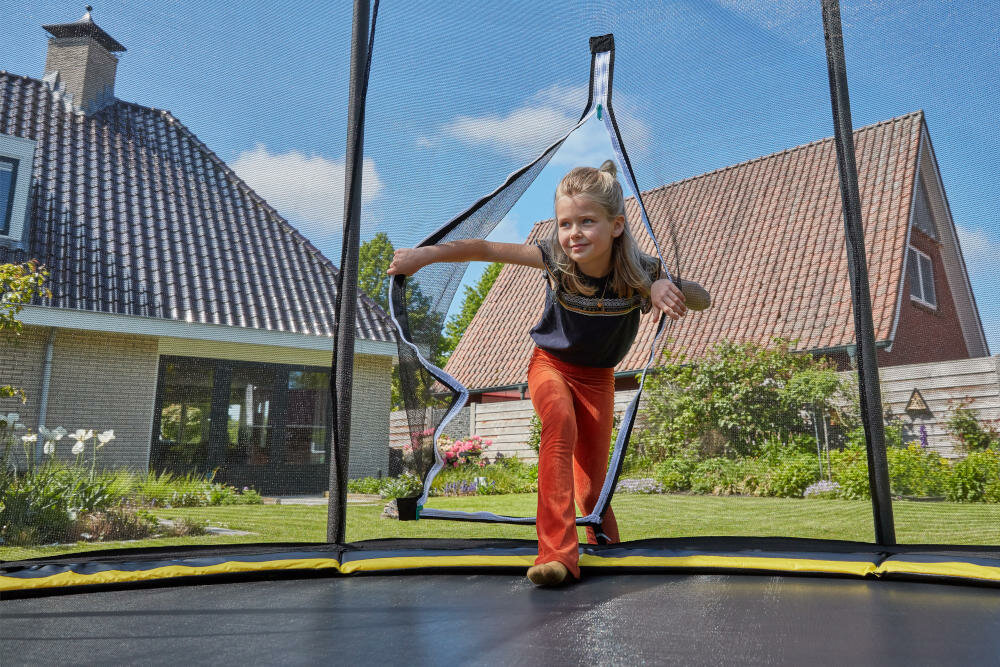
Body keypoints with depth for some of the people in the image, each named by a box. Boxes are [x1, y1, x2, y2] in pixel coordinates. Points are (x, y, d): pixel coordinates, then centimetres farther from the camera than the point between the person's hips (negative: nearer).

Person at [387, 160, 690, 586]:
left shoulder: (636, 272, -23)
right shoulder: (555, 258, -24)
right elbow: (485, 249, -20)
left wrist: (665, 288, -37)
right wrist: (427, 254, -26)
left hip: (597, 376, 1)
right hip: (551, 363, -1)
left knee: (593, 478, 5)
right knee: (560, 421, -36)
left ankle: (603, 544, 40)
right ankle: (557, 551, -36)